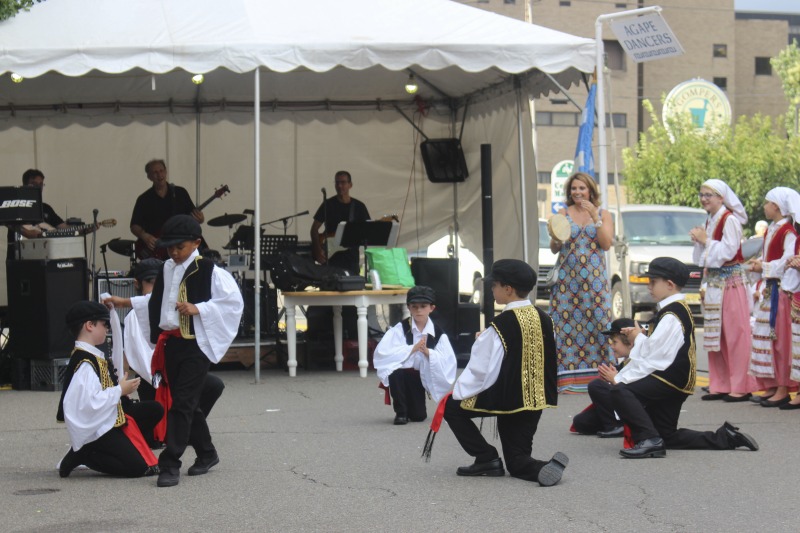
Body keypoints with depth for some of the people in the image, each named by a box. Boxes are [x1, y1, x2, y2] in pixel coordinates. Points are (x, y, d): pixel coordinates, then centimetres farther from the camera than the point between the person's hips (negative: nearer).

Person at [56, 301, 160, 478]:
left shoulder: (92, 357, 13)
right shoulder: (85, 362, -20)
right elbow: (89, 402, -30)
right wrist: (120, 390, -18)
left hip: (107, 422, 10)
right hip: (95, 430, -10)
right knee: (138, 467, -17)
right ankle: (81, 456, -4)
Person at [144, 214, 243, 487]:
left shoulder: (209, 271, -8)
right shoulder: (167, 269, 13)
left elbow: (234, 301, -12)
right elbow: (156, 303, 24)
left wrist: (198, 309, -17)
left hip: (196, 345, -7)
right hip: (170, 342, 7)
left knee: (182, 403, -10)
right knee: (186, 404, 14)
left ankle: (170, 464, -10)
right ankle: (206, 453, 31)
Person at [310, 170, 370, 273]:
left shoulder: (359, 207, 7)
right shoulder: (328, 205, 1)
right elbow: (314, 228, 2)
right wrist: (318, 250, -9)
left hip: (351, 258, 2)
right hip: (331, 258, -2)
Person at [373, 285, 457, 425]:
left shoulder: (439, 334, -8)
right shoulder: (400, 329, -14)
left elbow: (449, 364, -15)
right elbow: (381, 353, -27)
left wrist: (428, 352, -30)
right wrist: (413, 348, -32)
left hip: (419, 377, 2)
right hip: (400, 374, -2)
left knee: (418, 416, -4)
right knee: (396, 371, -35)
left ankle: (413, 409, 36)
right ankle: (400, 412, -12)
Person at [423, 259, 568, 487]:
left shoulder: (501, 325, -17)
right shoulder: (543, 319, 3)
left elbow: (480, 369, -14)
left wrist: (456, 393, -2)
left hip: (506, 398, -7)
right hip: (536, 399, 7)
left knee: (451, 407, 11)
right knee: (518, 462, 15)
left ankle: (487, 458, 4)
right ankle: (545, 467, -17)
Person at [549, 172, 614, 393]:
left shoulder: (603, 215, 10)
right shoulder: (563, 214, 10)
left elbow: (606, 244, -4)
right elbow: (554, 249, 5)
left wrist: (595, 217, -9)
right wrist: (555, 236, -17)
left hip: (595, 279, 0)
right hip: (567, 279, 0)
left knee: (597, 322, -8)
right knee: (566, 323, -7)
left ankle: (596, 374, -5)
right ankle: (566, 376, -7)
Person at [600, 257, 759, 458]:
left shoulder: (671, 316, -17)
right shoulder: (678, 309, 15)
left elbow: (652, 357, -20)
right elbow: (652, 351, 12)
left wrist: (620, 378, -15)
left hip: (670, 380, -11)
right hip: (674, 382, 11)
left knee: (620, 391, -26)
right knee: (668, 437, 18)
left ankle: (649, 440, -29)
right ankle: (725, 437, 19)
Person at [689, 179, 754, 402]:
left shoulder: (730, 220, -10)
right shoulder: (710, 221, 15)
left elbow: (728, 250, -20)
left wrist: (705, 240, -11)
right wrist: (699, 240, 2)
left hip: (731, 281, -9)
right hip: (713, 282, 9)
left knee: (734, 333, -8)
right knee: (715, 334, 7)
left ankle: (740, 386, -7)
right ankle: (720, 385, 11)